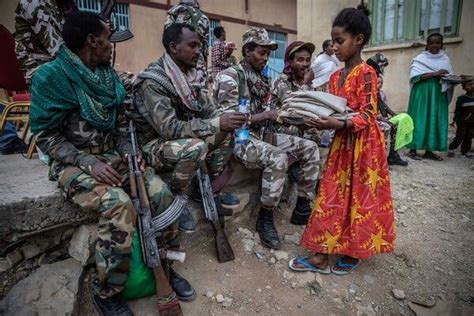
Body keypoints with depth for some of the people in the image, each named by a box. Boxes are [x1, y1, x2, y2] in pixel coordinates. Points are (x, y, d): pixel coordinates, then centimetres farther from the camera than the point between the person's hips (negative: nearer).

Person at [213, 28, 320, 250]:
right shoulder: (230, 77, -9)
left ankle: (302, 209, 4)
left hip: (261, 133, 8)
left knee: (310, 148, -2)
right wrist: (265, 115, -19)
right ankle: (265, 218, -16)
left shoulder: (260, 78, 16)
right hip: (239, 138, -8)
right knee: (278, 158, -35)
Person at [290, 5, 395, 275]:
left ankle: (353, 253, 20)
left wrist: (338, 125, -30)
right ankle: (322, 255, 19)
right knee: (332, 196, 8)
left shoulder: (366, 73, -12)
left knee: (360, 197, 4)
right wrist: (320, 120, -5)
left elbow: (367, 115, -17)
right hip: (341, 143, 8)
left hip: (363, 144, -7)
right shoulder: (335, 76, 10)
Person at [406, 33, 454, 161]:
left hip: (438, 95, 5)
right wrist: (434, 74, -18)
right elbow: (415, 76, -11)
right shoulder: (420, 58, 1)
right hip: (422, 93, -4)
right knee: (419, 120, -7)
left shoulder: (445, 59, 14)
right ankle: (413, 149, -3)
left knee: (435, 120, 2)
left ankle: (429, 150, 8)